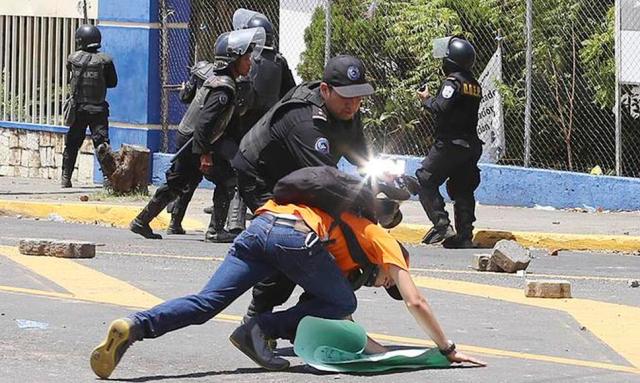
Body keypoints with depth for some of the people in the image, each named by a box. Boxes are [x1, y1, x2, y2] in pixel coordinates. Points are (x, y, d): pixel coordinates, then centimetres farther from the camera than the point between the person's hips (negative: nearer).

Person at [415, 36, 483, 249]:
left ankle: (441, 224, -14)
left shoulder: (453, 82, -12)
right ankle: (464, 236, 8)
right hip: (470, 145, 8)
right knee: (463, 189, 11)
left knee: (425, 180, -3)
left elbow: (441, 108, -23)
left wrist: (427, 100, -4)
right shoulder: (474, 85, 13)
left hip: (450, 143, -8)